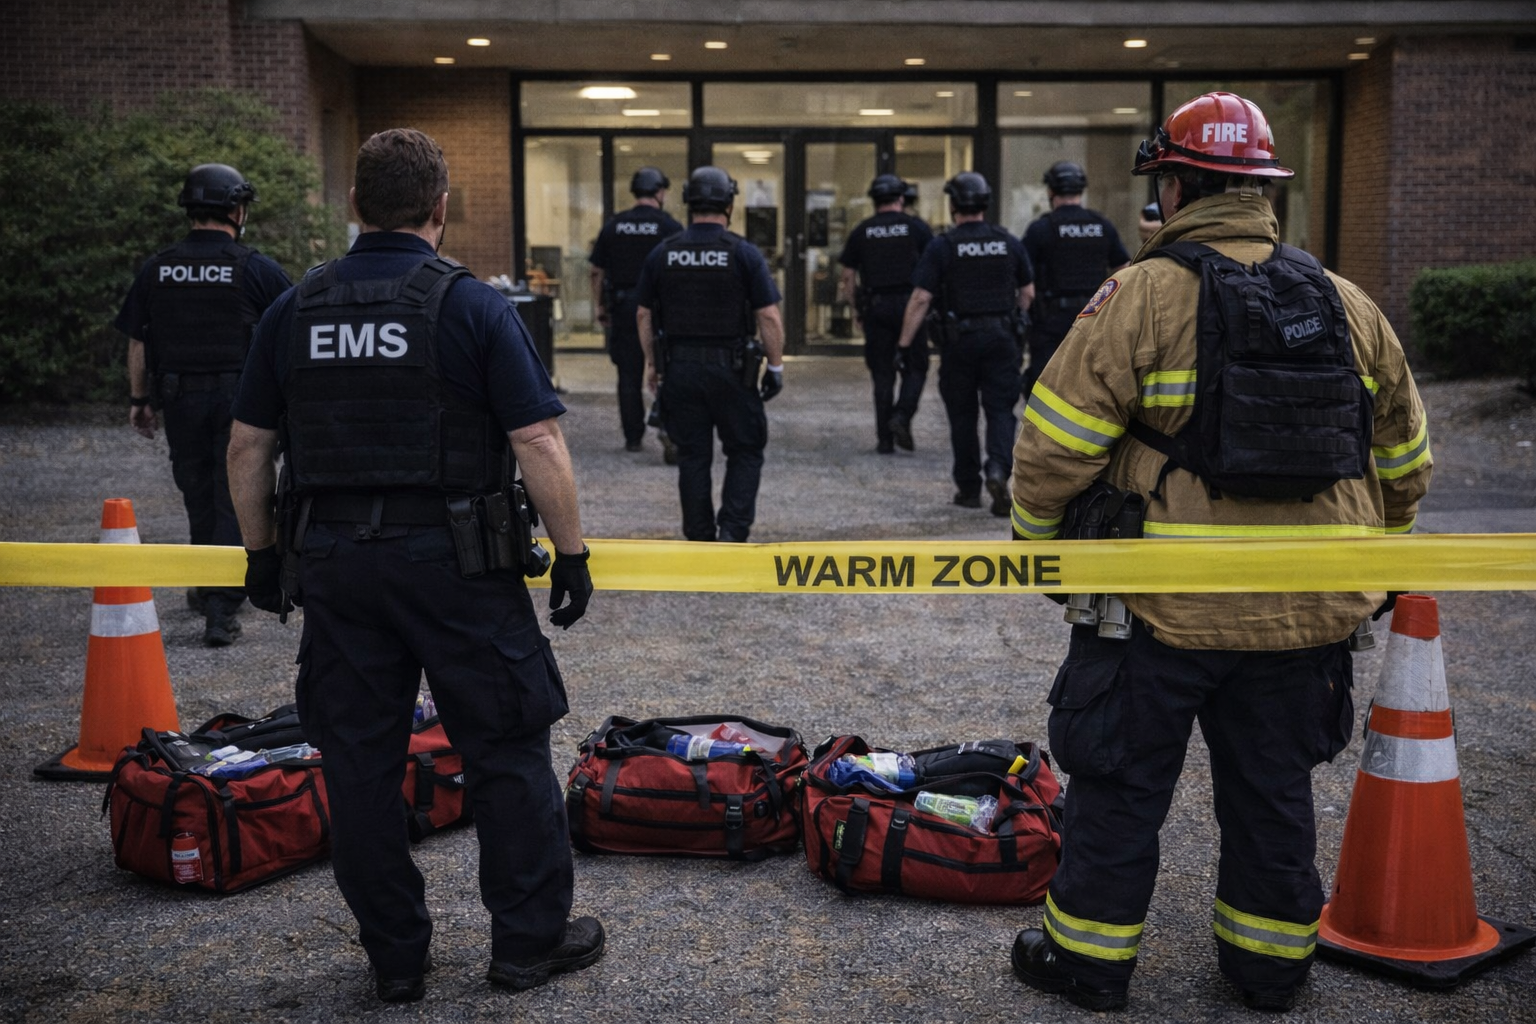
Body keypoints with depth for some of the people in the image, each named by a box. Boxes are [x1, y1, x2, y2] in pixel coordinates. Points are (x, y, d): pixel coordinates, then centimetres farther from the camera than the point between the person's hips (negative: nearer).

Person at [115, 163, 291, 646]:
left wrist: (140, 399, 17)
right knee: (233, 499, 0)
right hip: (240, 401, -3)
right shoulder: (255, 269, -8)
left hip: (180, 400, 4)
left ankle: (208, 590, 34)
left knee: (198, 495, 18)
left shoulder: (156, 270, 3)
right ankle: (220, 608, -7)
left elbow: (138, 342, 7)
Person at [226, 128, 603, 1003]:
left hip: (333, 562, 4)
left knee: (360, 762, 11)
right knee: (506, 748, 9)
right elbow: (539, 446, -12)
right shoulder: (473, 306, -7)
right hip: (453, 560, -4)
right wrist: (573, 554, -3)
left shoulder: (296, 309, 5)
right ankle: (533, 938, 18)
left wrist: (263, 553, 19)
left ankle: (396, 958, 22)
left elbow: (248, 447, 9)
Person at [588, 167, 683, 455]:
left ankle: (633, 438, 11)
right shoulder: (670, 227, -5)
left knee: (629, 376, 8)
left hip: (624, 309, 2)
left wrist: (600, 307, 13)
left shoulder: (613, 227, 5)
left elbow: (597, 272, 6)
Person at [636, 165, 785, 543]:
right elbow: (769, 317, -9)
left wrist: (651, 363, 18)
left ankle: (699, 540, 15)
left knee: (692, 456, 11)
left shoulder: (662, 254, 2)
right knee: (745, 452, 11)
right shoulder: (744, 253, -8)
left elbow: (644, 316, 7)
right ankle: (733, 531, -3)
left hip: (679, 368, 3)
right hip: (731, 369, -3)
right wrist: (776, 366, 1)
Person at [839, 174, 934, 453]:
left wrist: (858, 311, 13)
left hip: (875, 307, 2)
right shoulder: (916, 227, 2)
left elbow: (848, 277, 6)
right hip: (909, 304, -2)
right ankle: (902, 415, -14)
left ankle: (884, 439, 5)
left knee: (882, 374, 6)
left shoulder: (860, 232, 6)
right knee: (916, 367, 9)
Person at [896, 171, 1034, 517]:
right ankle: (998, 469, -20)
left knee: (962, 415, 9)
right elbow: (1028, 293, 11)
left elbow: (920, 299, -12)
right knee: (1000, 410, 4)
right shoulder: (1009, 243, 5)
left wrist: (904, 344, -8)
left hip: (958, 341, -2)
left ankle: (969, 489, 15)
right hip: (1001, 339, 2)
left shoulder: (942, 247, -7)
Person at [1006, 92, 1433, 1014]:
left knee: (1122, 782, 10)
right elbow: (1404, 461, 13)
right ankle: (1272, 961, 31)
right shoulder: (1348, 305, 5)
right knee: (1274, 786, 18)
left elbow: (1057, 443, -14)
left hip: (1165, 607, -4)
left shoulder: (1144, 295, -13)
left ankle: (1090, 957, 22)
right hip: (1307, 616, 5)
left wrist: (1039, 540, 3)